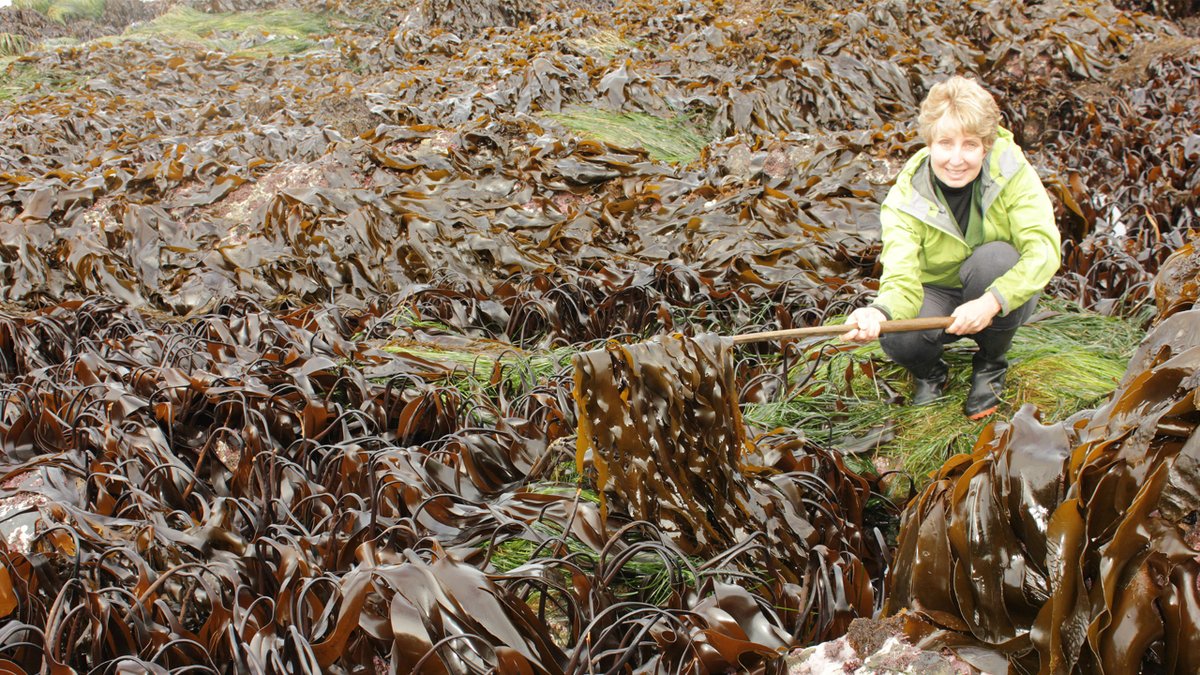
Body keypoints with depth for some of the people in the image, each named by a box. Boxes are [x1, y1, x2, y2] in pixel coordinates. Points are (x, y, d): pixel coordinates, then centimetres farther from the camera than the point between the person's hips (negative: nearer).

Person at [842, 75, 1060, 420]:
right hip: (935, 291, 0)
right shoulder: (904, 200, -20)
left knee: (994, 258, -34)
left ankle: (991, 365, -5)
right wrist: (879, 313, -54)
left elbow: (1044, 249, -28)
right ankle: (930, 372, 7)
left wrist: (991, 301, -43)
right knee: (897, 336, -33)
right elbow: (901, 281, -30)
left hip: (1004, 295, 1)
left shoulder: (1011, 170, -20)